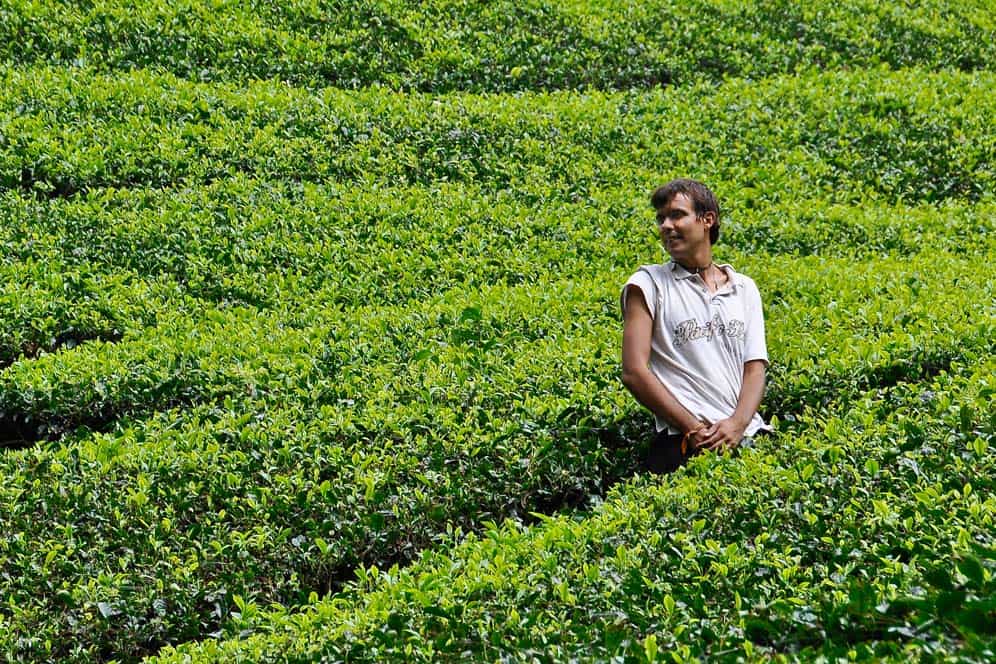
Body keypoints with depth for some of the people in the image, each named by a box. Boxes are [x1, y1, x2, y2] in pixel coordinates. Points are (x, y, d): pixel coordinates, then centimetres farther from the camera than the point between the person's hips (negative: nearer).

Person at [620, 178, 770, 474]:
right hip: (685, 444, -4)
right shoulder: (648, 284, 7)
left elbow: (755, 367, 11)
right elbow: (634, 372, -1)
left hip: (748, 434, 4)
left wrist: (738, 423, -9)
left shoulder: (744, 288, 18)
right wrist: (693, 428, -10)